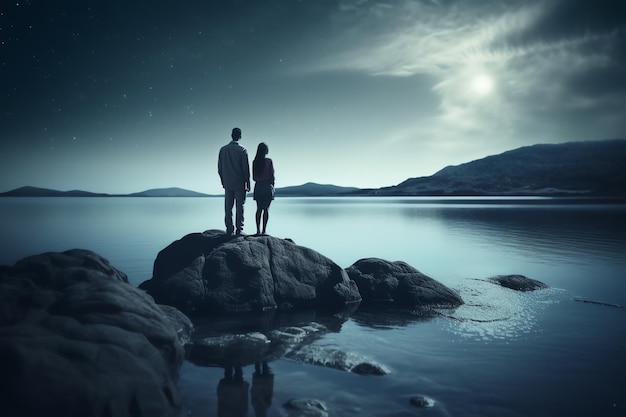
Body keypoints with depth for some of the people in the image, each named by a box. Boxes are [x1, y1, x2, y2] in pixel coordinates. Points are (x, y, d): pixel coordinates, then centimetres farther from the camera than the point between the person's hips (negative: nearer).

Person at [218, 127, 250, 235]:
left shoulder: (223, 149, 5)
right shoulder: (242, 150, -7)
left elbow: (219, 168, 8)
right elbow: (246, 168, -7)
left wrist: (223, 181, 16)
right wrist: (247, 184, -1)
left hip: (227, 183, 4)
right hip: (240, 183, -3)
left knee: (228, 207, 7)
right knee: (239, 207, 0)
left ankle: (229, 229, 8)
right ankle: (239, 230, 0)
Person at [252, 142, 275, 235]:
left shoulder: (254, 162, 1)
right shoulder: (269, 161, -8)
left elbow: (254, 177, 5)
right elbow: (272, 176, -6)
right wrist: (272, 186, 7)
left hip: (258, 186, 3)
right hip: (267, 186, -3)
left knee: (259, 209, 9)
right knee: (266, 209, 1)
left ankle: (258, 230, 6)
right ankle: (264, 230, -2)